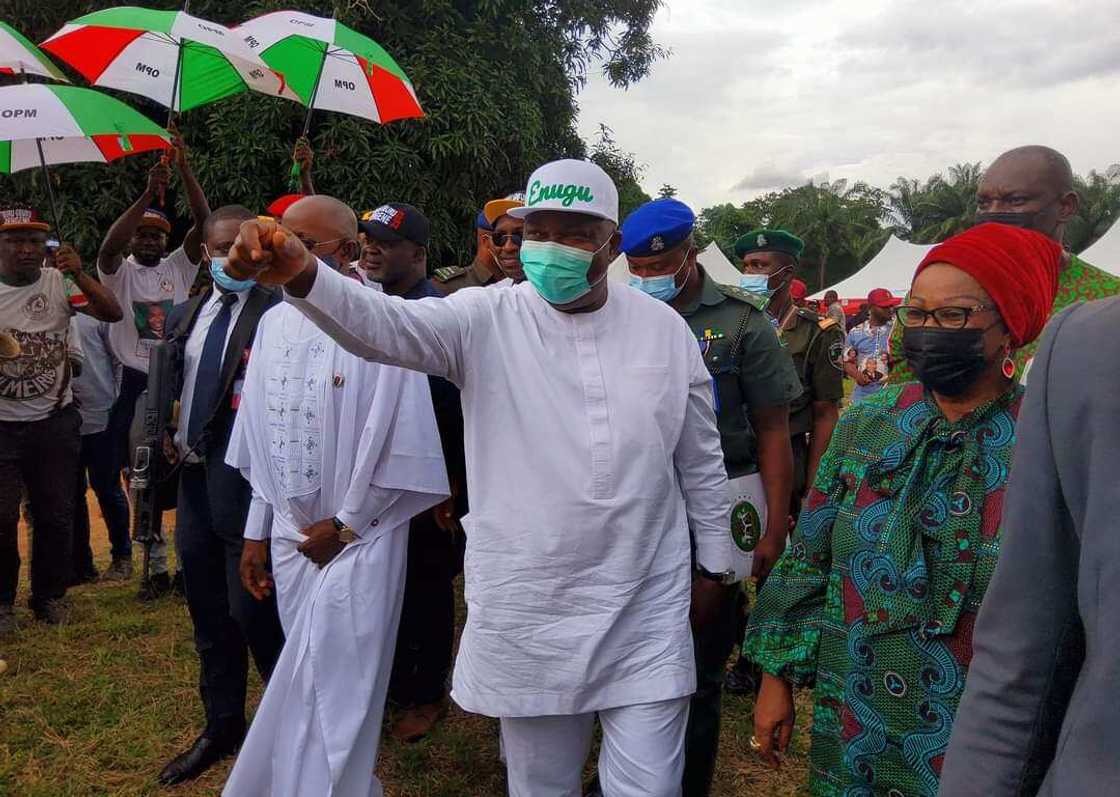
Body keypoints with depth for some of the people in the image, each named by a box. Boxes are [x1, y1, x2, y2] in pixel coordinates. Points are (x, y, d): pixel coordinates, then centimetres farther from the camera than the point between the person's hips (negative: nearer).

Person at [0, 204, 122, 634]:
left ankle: (49, 595, 27)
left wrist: (80, 275, -22)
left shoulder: (59, 282, -3)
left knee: (56, 514, 9)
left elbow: (114, 313, -11)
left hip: (55, 422, 1)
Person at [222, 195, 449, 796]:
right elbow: (260, 439, 11)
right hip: (292, 536, 6)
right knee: (306, 680, 16)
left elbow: (401, 445, -12)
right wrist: (257, 532, 11)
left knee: (334, 687, -1)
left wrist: (345, 524, -8)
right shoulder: (275, 323, 6)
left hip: (356, 538, -6)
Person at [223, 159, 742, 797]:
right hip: (528, 612, 0)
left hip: (648, 612, 1)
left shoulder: (665, 329, 0)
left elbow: (701, 461, 8)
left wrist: (715, 565, 14)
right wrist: (300, 273, -43)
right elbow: (385, 323, -24)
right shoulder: (486, 319, -6)